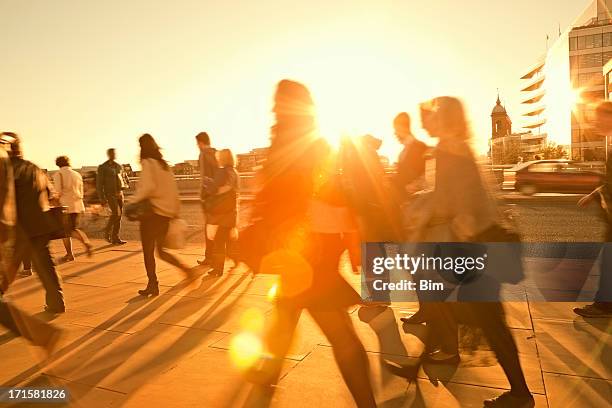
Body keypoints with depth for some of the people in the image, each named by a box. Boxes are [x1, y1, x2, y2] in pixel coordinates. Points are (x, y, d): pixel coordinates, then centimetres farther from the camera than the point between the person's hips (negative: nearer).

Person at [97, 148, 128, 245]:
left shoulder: (119, 166, 13)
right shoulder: (102, 167, -2)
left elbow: (125, 178, 29)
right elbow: (99, 184, -5)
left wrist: (125, 185, 5)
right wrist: (102, 198, -11)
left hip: (120, 193, 5)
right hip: (110, 194, -5)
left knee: (119, 215, 4)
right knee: (116, 213, -19)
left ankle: (115, 238, 11)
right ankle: (107, 232, 4)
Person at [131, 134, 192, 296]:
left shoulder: (148, 163, -8)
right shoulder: (164, 164, 13)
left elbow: (148, 187, -23)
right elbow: (173, 190, 12)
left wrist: (133, 202, -14)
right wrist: (175, 211, 16)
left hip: (152, 212, -7)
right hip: (166, 213, 7)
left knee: (148, 251, 5)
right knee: (160, 250, 18)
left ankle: (153, 285, 10)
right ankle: (185, 268, 3)